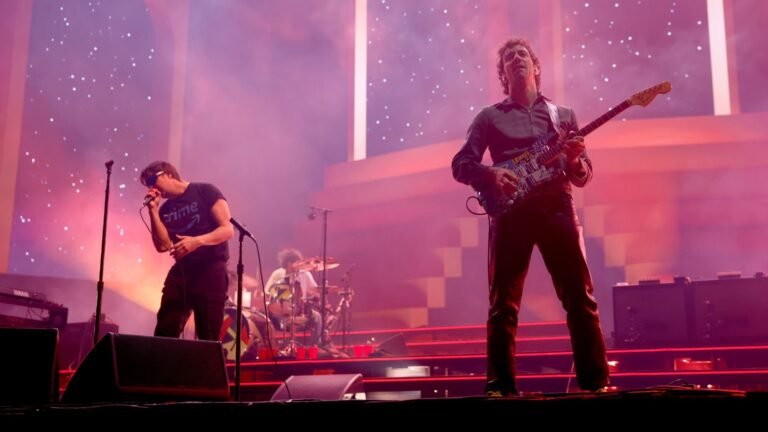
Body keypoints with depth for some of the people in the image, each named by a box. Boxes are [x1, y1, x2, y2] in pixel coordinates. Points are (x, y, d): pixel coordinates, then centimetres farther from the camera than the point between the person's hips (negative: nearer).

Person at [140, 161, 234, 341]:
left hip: (210, 269, -5)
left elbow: (228, 229, -9)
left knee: (208, 336, -5)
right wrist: (153, 210, -1)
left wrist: (197, 241, -24)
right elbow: (163, 245, 2)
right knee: (163, 333, 0)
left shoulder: (205, 191, -1)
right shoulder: (165, 209, 15)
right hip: (180, 271, 6)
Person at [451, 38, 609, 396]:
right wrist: (491, 175, -13)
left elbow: (583, 176, 17)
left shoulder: (563, 115, 19)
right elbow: (460, 165, 6)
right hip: (511, 211, -1)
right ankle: (500, 387, 1)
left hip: (557, 207, 2)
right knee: (503, 304, -3)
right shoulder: (489, 117, 13)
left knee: (580, 297, -4)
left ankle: (596, 381, 1)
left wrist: (574, 160, -6)